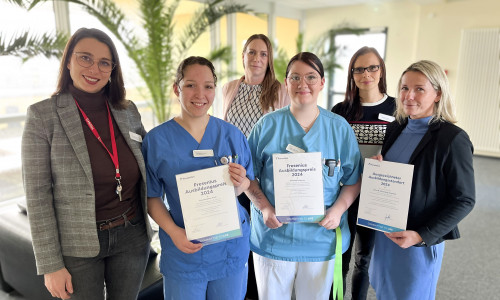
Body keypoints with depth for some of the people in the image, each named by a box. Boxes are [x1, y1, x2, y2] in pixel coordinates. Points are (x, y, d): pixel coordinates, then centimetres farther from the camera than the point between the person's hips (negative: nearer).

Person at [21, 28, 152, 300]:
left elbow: (146, 168, 11)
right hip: (77, 246, -3)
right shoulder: (42, 116, -10)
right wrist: (50, 265, -9)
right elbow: (37, 195, -10)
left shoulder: (128, 111, 0)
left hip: (131, 238, 3)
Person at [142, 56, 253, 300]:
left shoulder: (231, 135, -3)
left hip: (231, 248, 2)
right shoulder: (156, 140, -8)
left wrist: (240, 184, -18)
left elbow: (248, 184, 5)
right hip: (183, 251, -2)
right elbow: (153, 197, -3)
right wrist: (174, 231, -17)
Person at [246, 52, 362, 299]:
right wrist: (265, 207, -14)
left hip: (322, 239, 1)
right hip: (274, 235, -1)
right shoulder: (268, 125, -4)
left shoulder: (340, 128, 0)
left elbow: (353, 180, 4)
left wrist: (337, 210, -12)